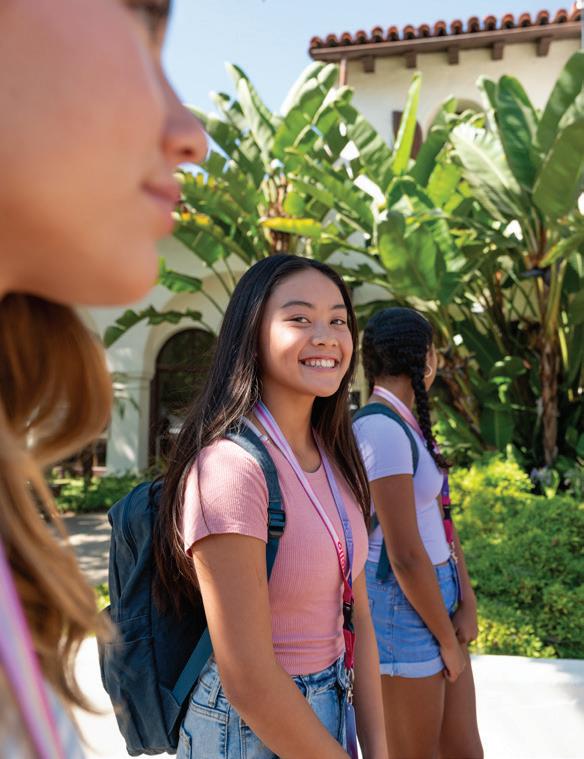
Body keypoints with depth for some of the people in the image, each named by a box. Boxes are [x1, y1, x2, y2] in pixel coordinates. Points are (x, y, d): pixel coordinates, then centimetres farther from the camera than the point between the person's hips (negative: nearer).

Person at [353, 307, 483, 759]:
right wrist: (448, 639, -11)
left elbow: (440, 519, 8)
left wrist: (467, 604, 0)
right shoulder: (382, 431, -22)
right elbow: (405, 555, -22)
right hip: (402, 607, -9)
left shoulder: (409, 426, 9)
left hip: (434, 594, 9)